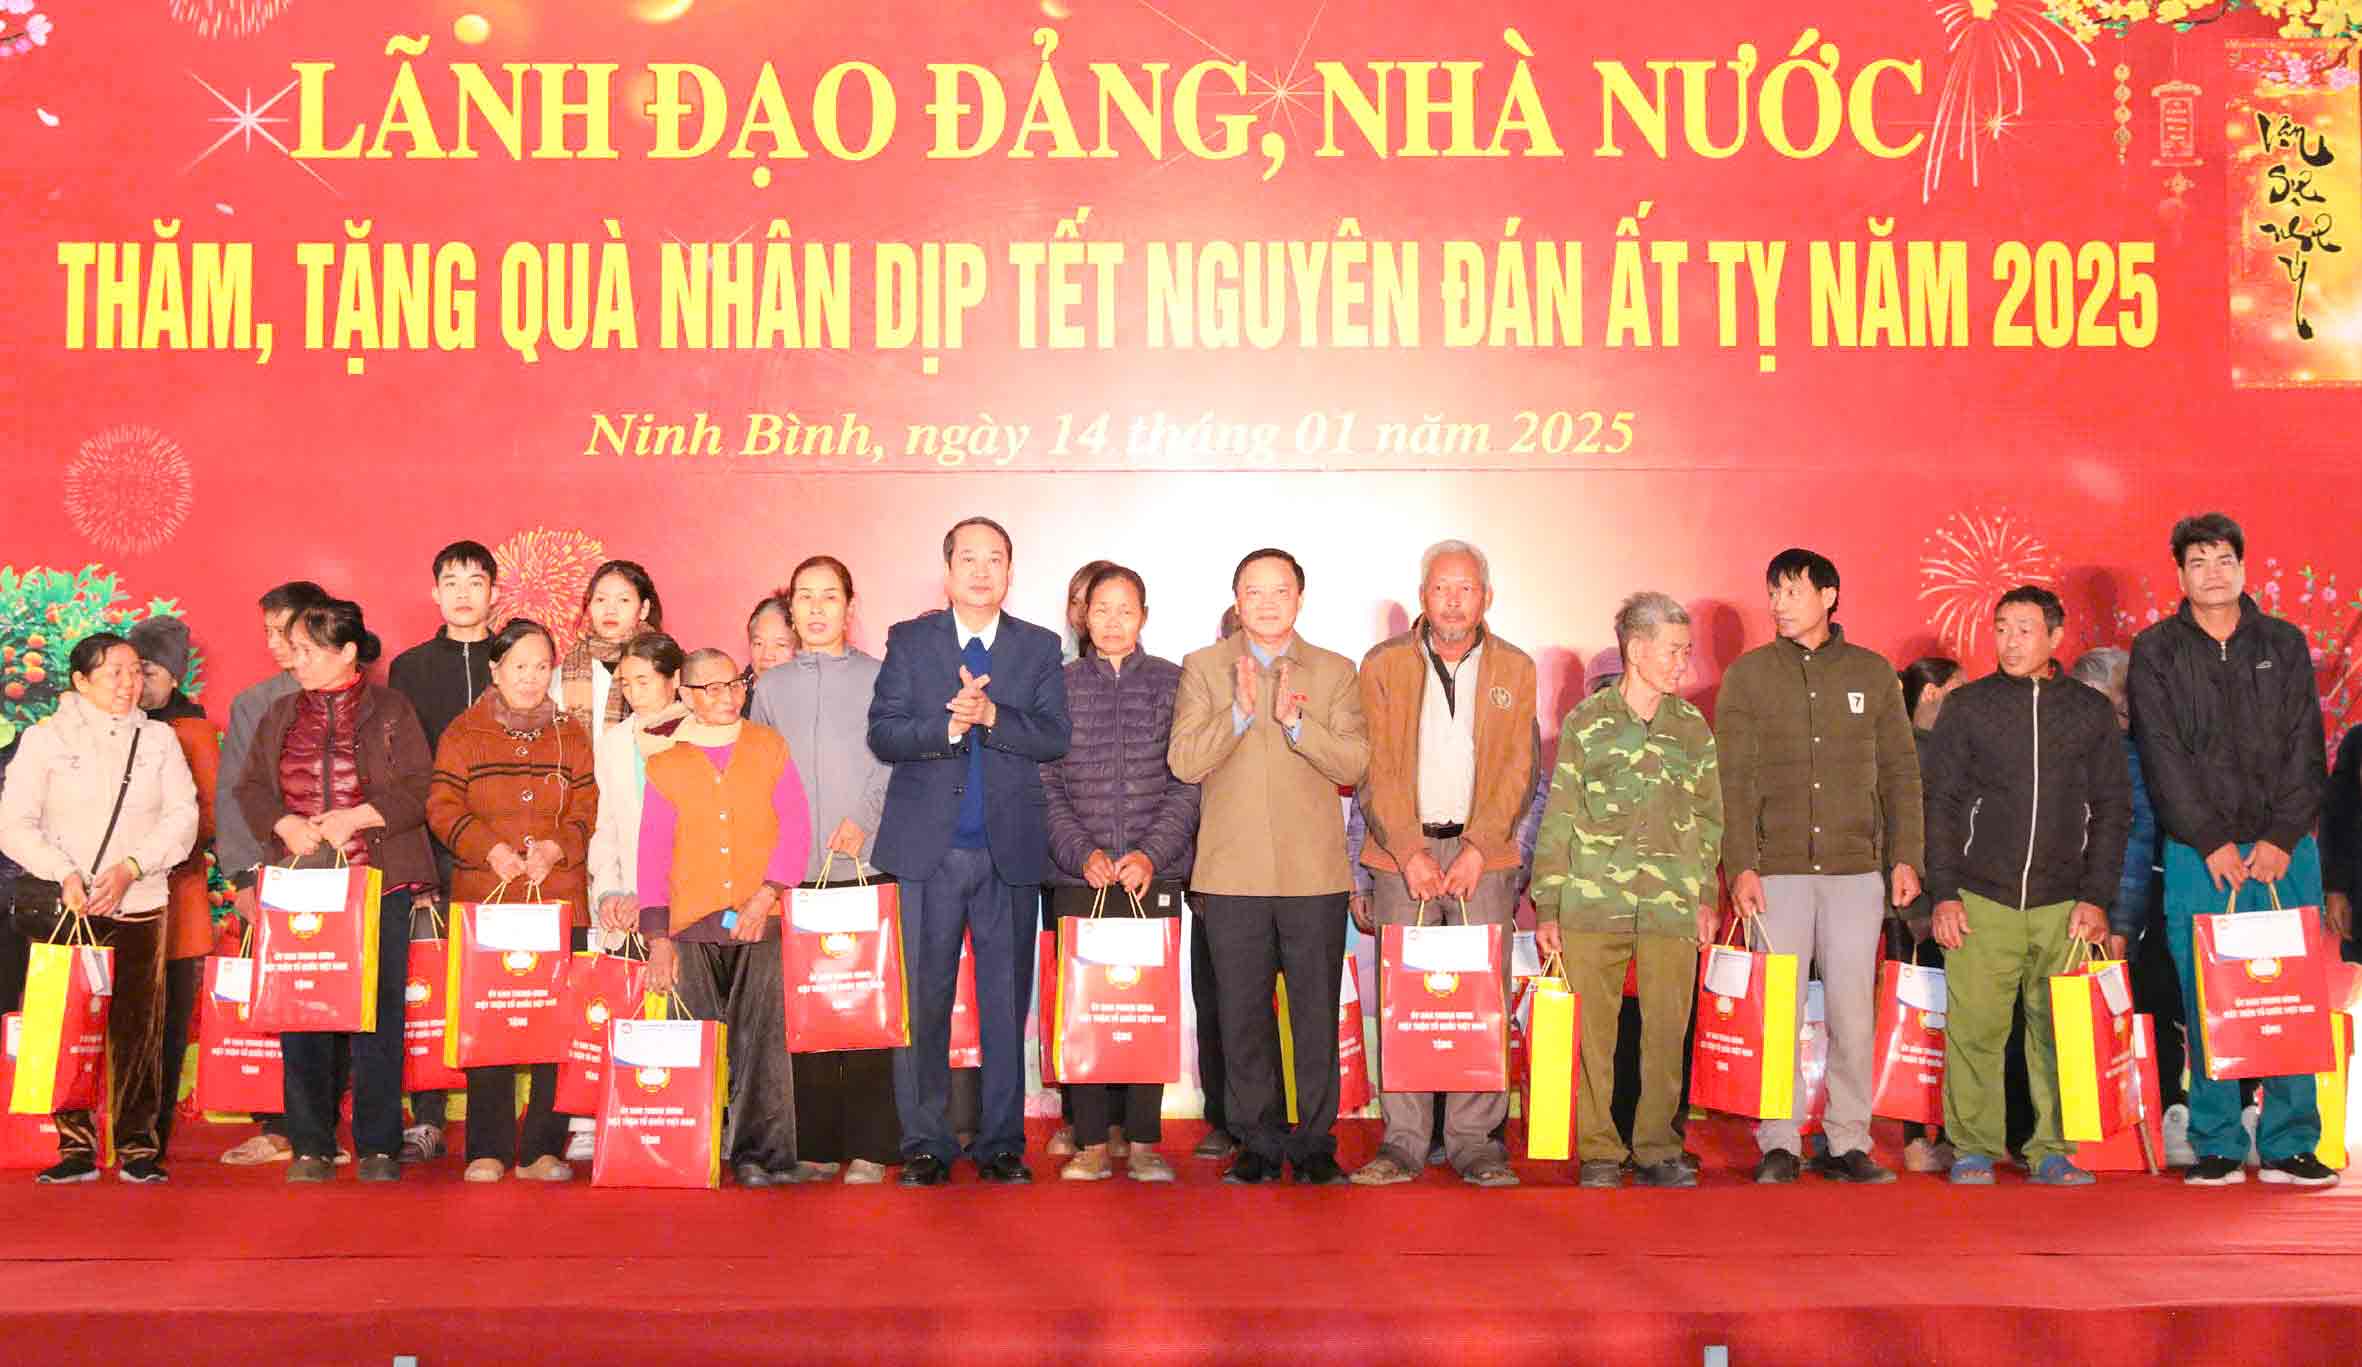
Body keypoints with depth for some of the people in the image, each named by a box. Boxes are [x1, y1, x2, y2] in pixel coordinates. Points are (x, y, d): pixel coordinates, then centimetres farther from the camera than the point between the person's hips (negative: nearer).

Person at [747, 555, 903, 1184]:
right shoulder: (770, 687, 15)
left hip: (866, 863, -2)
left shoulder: (880, 678, 7)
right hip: (793, 870, 2)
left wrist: (863, 822, -12)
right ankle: (814, 1145, 6)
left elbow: (895, 765, 2)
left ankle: (869, 1148, 0)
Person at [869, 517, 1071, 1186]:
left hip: (1010, 851, 1)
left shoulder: (1040, 647, 10)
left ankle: (1001, 1142, 13)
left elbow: (1055, 737, -3)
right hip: (928, 848, -1)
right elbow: (881, 735, -2)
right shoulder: (909, 640, 8)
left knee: (1006, 1000, 4)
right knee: (923, 999, 2)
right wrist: (948, 725, -18)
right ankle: (925, 1143, 12)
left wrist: (990, 715, -17)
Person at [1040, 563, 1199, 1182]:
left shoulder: (1174, 683, 7)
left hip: (1154, 875, 0)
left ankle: (1142, 1140, 7)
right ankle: (1092, 1142, 7)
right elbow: (1044, 784, 4)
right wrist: (1083, 853, -8)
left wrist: (1151, 854, -9)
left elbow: (1188, 782, 2)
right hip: (1079, 876, 0)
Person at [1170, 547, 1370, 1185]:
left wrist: (1296, 721, -15)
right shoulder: (1202, 668, 7)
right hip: (1233, 871, 0)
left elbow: (1354, 764, -1)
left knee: (1317, 1012, 4)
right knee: (1243, 1014, 4)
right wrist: (1240, 711, -15)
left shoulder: (1335, 672, 9)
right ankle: (1259, 1142, 15)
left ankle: (1316, 1142, 14)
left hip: (1315, 872, 0)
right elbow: (1184, 762, -3)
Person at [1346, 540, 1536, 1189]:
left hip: (1483, 851, 1)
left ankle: (1475, 1140, 5)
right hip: (1403, 850, 0)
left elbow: (1516, 771, 2)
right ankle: (1402, 1141, 4)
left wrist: (1476, 850, -10)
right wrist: (1411, 852, -10)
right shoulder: (1383, 665, 6)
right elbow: (1378, 770, 0)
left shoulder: (1515, 669, 9)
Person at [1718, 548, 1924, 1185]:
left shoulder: (1873, 673, 10)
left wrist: (1906, 857, 2)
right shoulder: (1747, 675, 6)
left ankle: (1849, 1143, 11)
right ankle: (1778, 1144, 7)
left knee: (1854, 1013, 2)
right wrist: (1740, 866, -7)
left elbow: (1899, 771, 11)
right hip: (1779, 870, -1)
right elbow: (1733, 781, 1)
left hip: (1857, 870, 1)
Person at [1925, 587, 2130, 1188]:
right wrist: (1944, 895, -3)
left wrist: (2097, 898, 1)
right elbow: (1941, 805, 5)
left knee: (2059, 1032, 1)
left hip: (2063, 906, 1)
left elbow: (2112, 810, 10)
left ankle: (2053, 1150, 11)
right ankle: (1974, 1149, 6)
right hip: (1981, 902, -1)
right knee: (1974, 1028, -4)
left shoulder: (2091, 711, 10)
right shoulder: (1967, 706, 6)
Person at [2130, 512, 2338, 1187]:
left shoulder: (2284, 644, 10)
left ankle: (2289, 1145, 7)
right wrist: (2212, 842, -11)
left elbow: (2306, 750, 4)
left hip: (2283, 849, 2)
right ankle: (2216, 1148, 6)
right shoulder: (2155, 651, 4)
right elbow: (2163, 758, -3)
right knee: (2205, 1003, -1)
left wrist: (2282, 838, -8)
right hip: (2197, 853, -1)